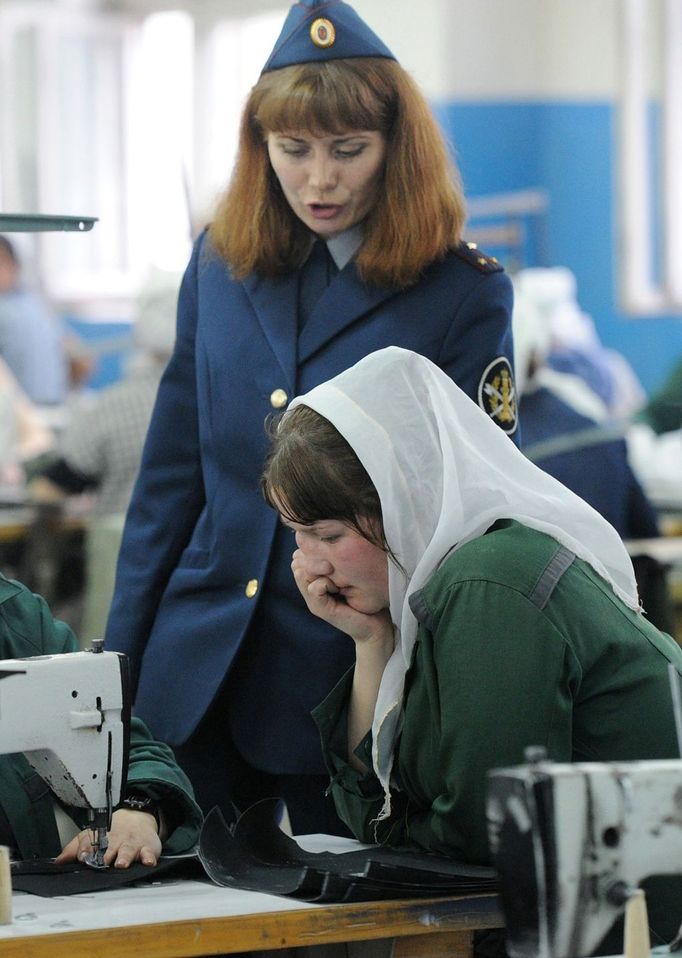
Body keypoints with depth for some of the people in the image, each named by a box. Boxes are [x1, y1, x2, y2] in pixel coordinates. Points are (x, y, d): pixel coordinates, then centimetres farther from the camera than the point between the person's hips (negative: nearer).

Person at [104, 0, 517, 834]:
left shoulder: (463, 293, -6)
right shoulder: (220, 265, 6)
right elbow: (171, 474, 11)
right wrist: (119, 661, 8)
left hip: (353, 675, -4)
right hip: (197, 672, 4)